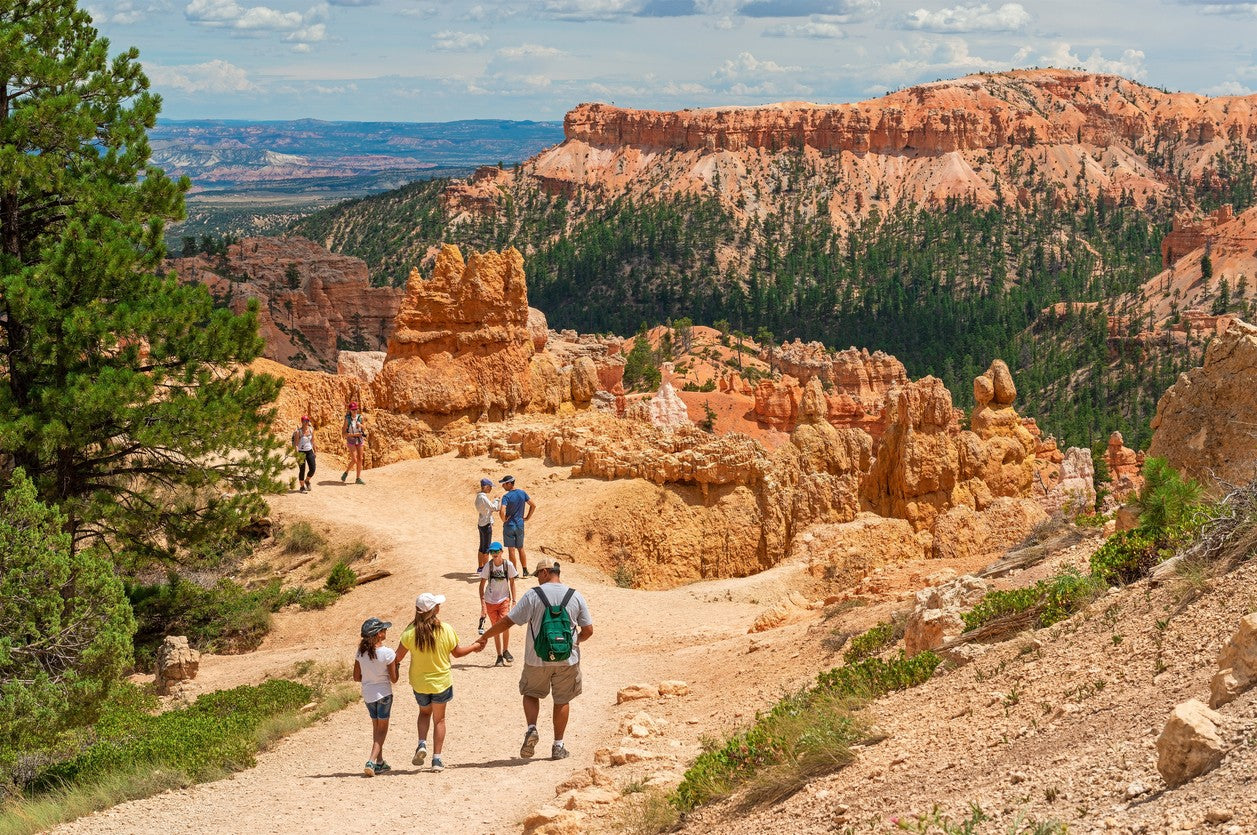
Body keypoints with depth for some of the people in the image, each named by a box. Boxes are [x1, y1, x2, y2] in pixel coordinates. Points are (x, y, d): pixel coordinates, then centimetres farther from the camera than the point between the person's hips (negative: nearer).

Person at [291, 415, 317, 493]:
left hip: (309, 451, 4)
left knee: (312, 469, -3)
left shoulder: (311, 430, 0)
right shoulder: (298, 432, -15)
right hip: (301, 452, -4)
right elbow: (295, 444, -15)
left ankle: (307, 481, 27)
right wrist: (297, 453, -26)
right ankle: (302, 487, 15)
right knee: (302, 470, 0)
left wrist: (315, 449, 18)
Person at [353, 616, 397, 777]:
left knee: (376, 727, 20)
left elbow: (356, 677, 0)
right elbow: (394, 678, -12)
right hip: (383, 694, -5)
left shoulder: (361, 652, -5)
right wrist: (396, 663, 2)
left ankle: (380, 762, 27)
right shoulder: (387, 653, -18)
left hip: (367, 694, 5)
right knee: (382, 729, 6)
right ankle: (371, 762, -9)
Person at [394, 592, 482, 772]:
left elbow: (398, 657, -11)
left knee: (424, 712, 27)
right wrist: (474, 647, 15)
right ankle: (437, 759, 11)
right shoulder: (445, 629, -17)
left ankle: (422, 744, 5)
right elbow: (457, 652, -3)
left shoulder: (411, 631, -16)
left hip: (419, 683, 1)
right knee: (439, 719, 15)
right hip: (441, 682, -1)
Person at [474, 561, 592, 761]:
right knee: (562, 700, 14)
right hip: (567, 659, 2)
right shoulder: (576, 596, -1)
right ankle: (558, 746, 16)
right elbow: (588, 630, 1)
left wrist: (484, 638, 2)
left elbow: (508, 621, -9)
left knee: (531, 693, 20)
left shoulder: (533, 595, -9)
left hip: (537, 659, -1)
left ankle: (531, 728, -3)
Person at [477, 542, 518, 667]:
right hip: (490, 600, 1)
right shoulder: (488, 566, -8)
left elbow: (512, 582, 3)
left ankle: (506, 650, 6)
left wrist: (514, 600, 0)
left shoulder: (508, 565, -8)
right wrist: (482, 601, -10)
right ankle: (499, 656, 16)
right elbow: (482, 584, -3)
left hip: (504, 599, -1)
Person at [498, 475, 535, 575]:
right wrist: (527, 517, 12)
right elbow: (533, 506, 7)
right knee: (521, 549, 17)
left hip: (509, 525, -5)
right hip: (520, 525, 5)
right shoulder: (522, 493, 1)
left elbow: (502, 512, -29)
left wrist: (504, 520, -11)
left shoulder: (506, 496, -17)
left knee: (512, 550, 2)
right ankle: (525, 570, 20)